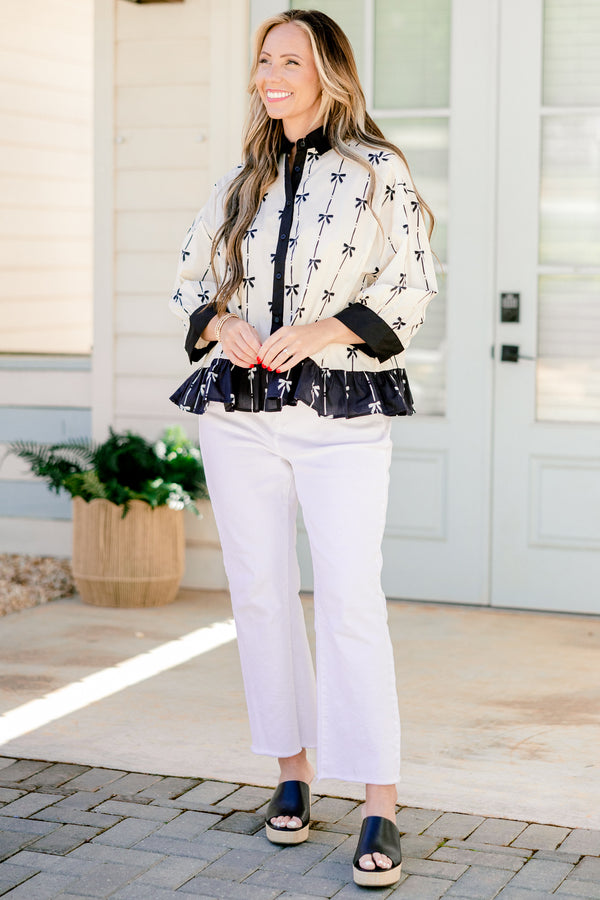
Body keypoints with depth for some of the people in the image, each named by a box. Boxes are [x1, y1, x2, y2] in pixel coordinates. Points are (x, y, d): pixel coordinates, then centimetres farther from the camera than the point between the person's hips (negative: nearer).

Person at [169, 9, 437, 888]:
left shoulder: (378, 172, 2)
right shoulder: (240, 181, 15)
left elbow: (411, 287, -3)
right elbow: (190, 279, 17)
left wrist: (324, 329, -16)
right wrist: (222, 322, -5)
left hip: (341, 411, -5)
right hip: (239, 411, 5)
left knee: (351, 599, -11)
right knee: (260, 591, 7)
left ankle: (380, 808, -9)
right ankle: (293, 770, 21)